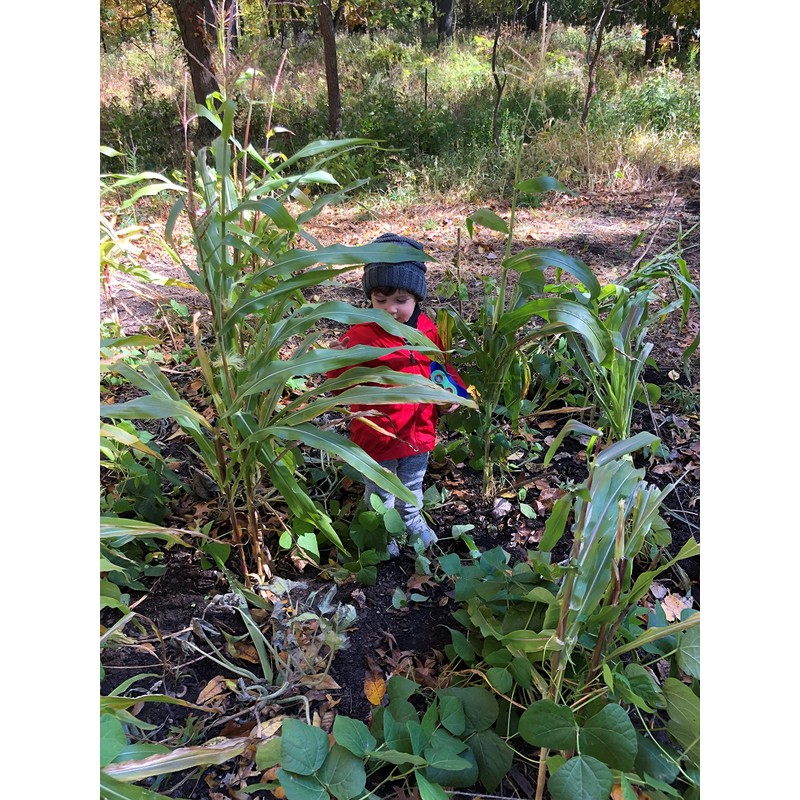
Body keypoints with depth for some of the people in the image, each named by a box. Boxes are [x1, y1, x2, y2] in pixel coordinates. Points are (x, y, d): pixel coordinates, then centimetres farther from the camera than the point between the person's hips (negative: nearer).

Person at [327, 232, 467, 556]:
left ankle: (412, 518, 58)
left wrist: (449, 392, -4)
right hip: (378, 436, -4)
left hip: (420, 430, 5)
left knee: (412, 485, 30)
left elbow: (437, 365, 10)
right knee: (380, 493, 20)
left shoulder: (426, 328, -8)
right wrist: (339, 364, -39)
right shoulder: (361, 336, -24)